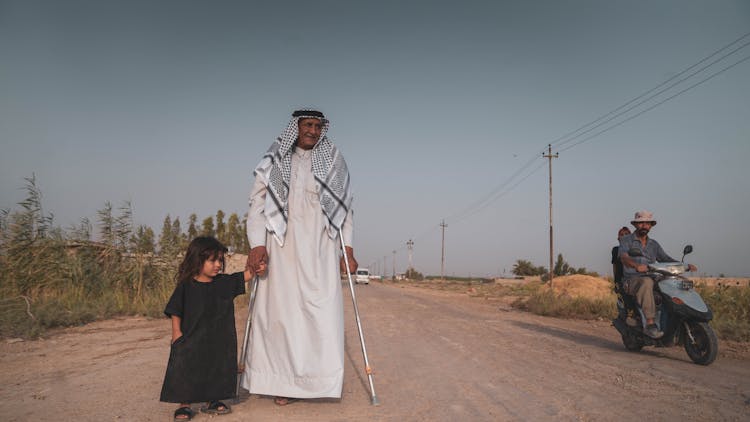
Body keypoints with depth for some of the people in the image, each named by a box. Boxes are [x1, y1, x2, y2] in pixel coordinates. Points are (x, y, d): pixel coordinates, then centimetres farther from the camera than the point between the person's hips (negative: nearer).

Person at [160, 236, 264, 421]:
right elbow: (175, 311, -7)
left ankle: (212, 401, 31)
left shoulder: (224, 282, 1)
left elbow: (242, 277, 3)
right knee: (186, 371, 2)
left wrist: (254, 269, -15)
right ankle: (184, 405, 18)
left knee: (217, 370, 14)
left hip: (219, 341, 4)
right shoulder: (186, 286, -10)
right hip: (191, 340, -4)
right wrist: (177, 332, -12)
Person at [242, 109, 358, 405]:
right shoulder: (274, 161, 8)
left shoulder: (333, 161, 11)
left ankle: (319, 378, 3)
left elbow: (344, 207, 11)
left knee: (322, 310, -6)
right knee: (281, 309, -2)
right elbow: (257, 202, 3)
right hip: (283, 247, 0)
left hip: (320, 250, 1)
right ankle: (282, 381, 6)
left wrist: (348, 249, 4)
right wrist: (257, 244, -10)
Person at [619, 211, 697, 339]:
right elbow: (624, 257, -15)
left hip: (652, 278, 6)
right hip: (632, 280, -6)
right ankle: (650, 324, -43)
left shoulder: (654, 245, 22)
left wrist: (686, 265, -3)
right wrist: (636, 265, -37)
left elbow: (666, 259, 15)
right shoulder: (626, 240, 4)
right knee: (647, 282, -39)